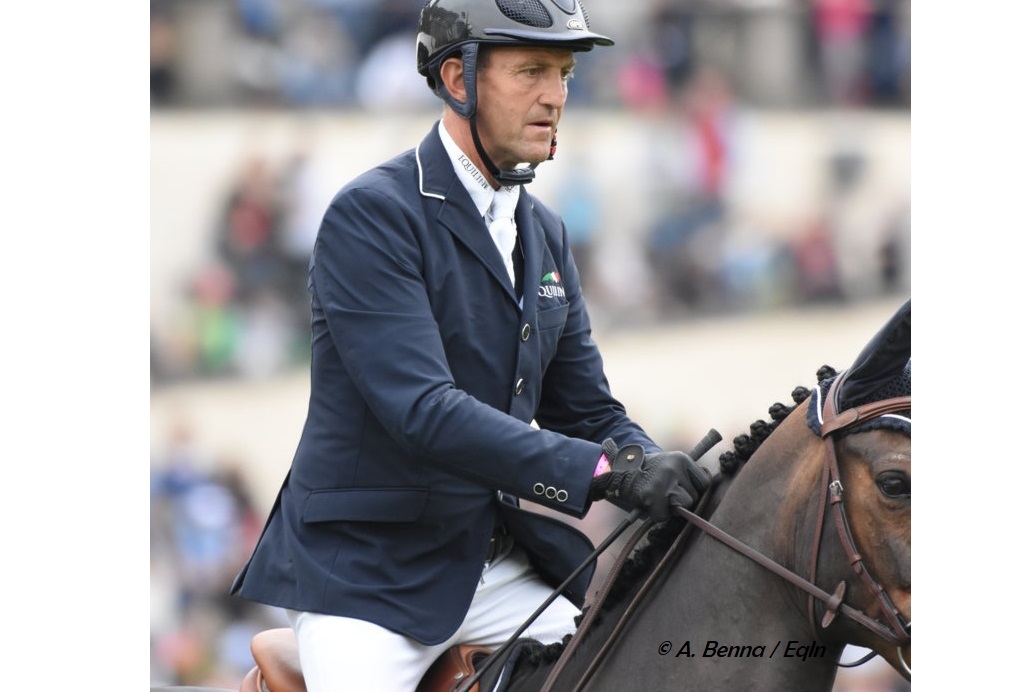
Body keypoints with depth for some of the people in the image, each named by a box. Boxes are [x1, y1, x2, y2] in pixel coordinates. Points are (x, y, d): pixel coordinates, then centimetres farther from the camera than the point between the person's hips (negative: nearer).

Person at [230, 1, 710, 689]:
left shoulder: (545, 233, 12)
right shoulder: (371, 215, -14)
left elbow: (588, 412, 14)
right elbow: (423, 411, -25)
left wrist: (673, 479, -8)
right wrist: (605, 470, -31)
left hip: (503, 565, 7)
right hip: (370, 574, -7)